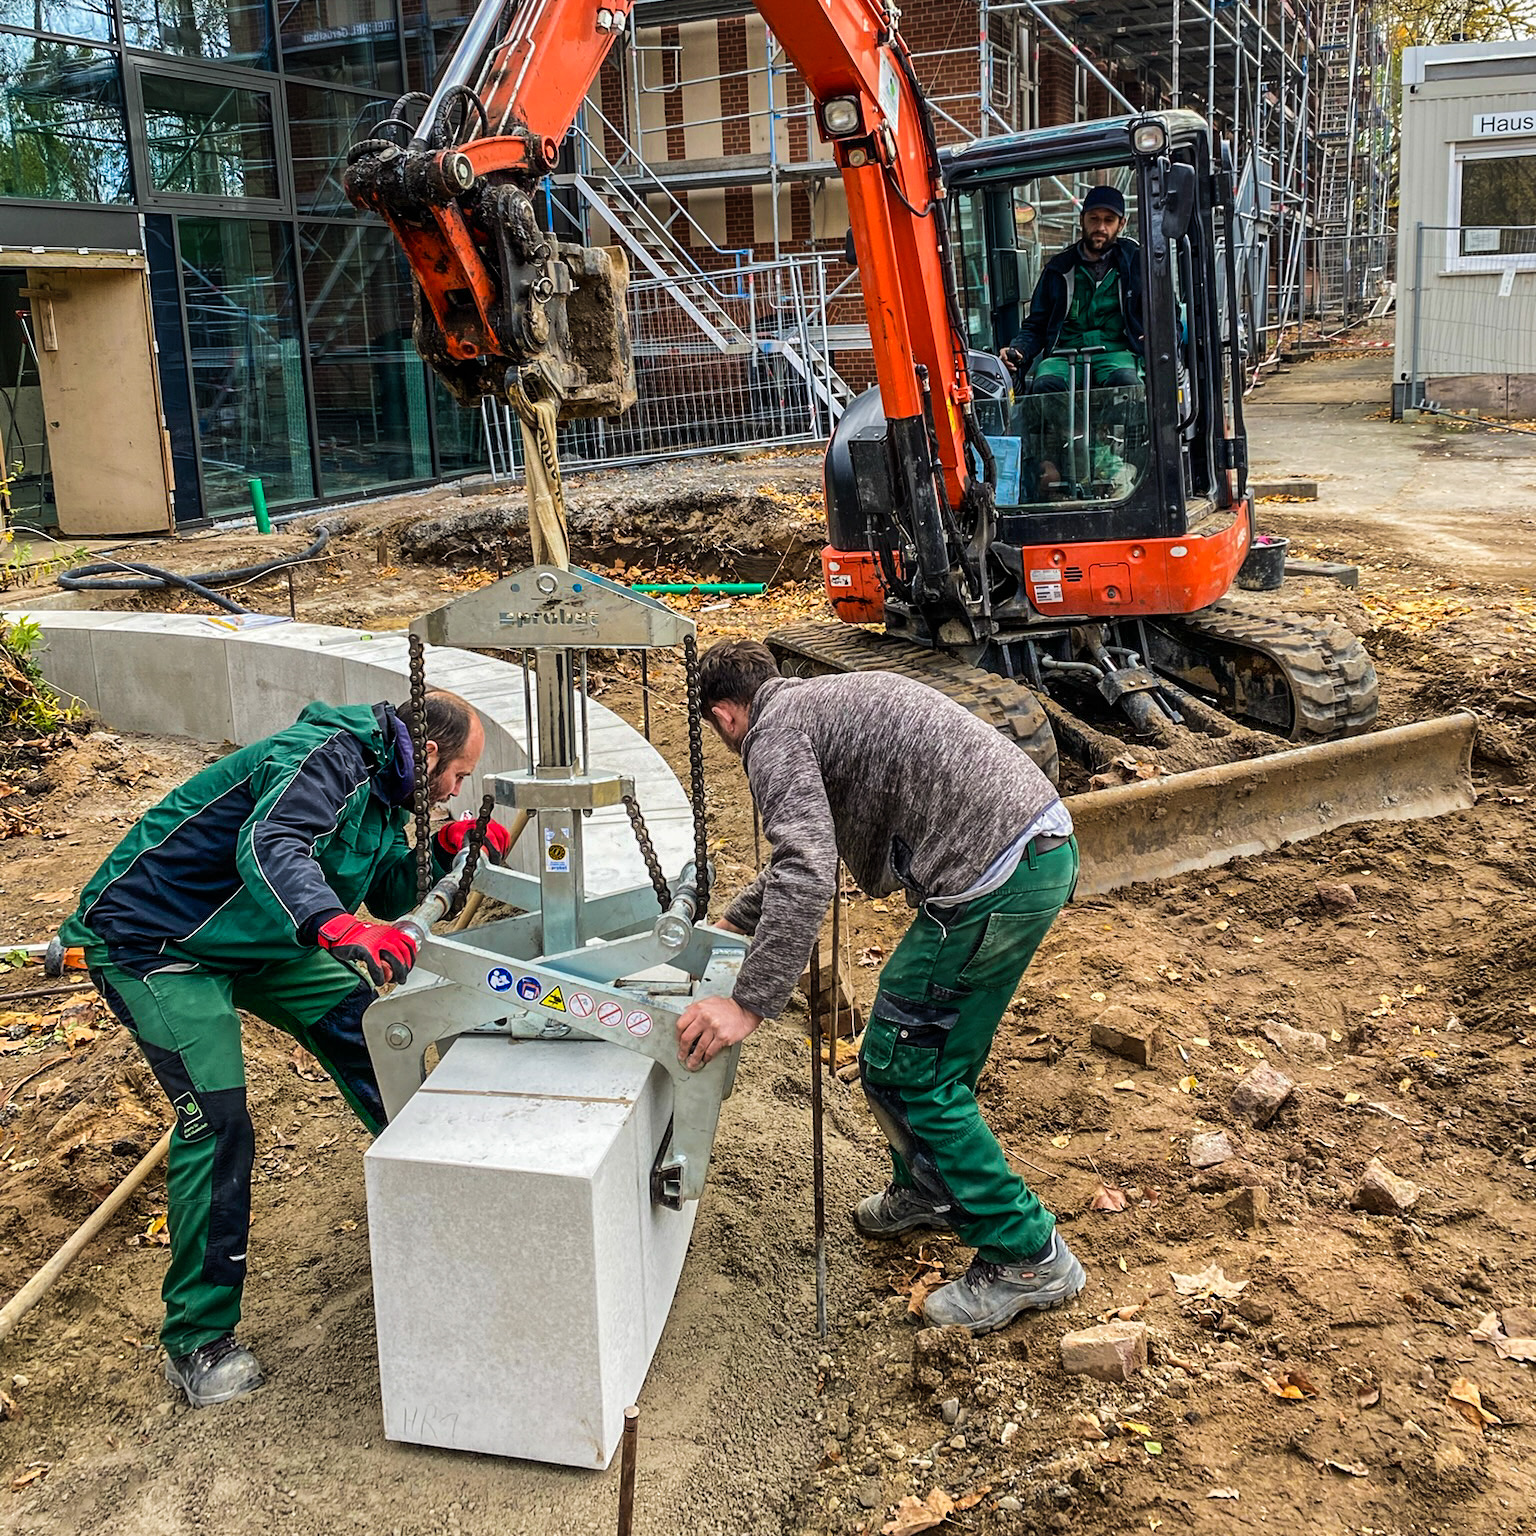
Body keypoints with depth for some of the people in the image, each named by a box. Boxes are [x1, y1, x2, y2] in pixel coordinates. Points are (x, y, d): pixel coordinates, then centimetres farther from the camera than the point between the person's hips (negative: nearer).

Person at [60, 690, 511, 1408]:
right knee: (217, 1120, -16)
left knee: (357, 1015, 11)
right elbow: (268, 847, -44)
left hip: (249, 938, 10)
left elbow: (389, 897, 15)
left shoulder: (378, 786, 6)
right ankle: (196, 1341, -6)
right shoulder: (327, 757, -25)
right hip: (150, 938, -10)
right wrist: (337, 926, -60)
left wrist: (444, 851, -2)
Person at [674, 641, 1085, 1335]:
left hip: (993, 877, -10)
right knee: (935, 1049, 24)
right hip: (1047, 842, 10)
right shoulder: (824, 698, 26)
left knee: (901, 1068, 1)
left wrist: (748, 1004, -20)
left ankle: (1026, 1257, 8)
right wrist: (732, 921, 46)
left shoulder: (774, 732, -4)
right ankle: (928, 1188, 44)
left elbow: (807, 873, -21)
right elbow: (808, 844, 38)